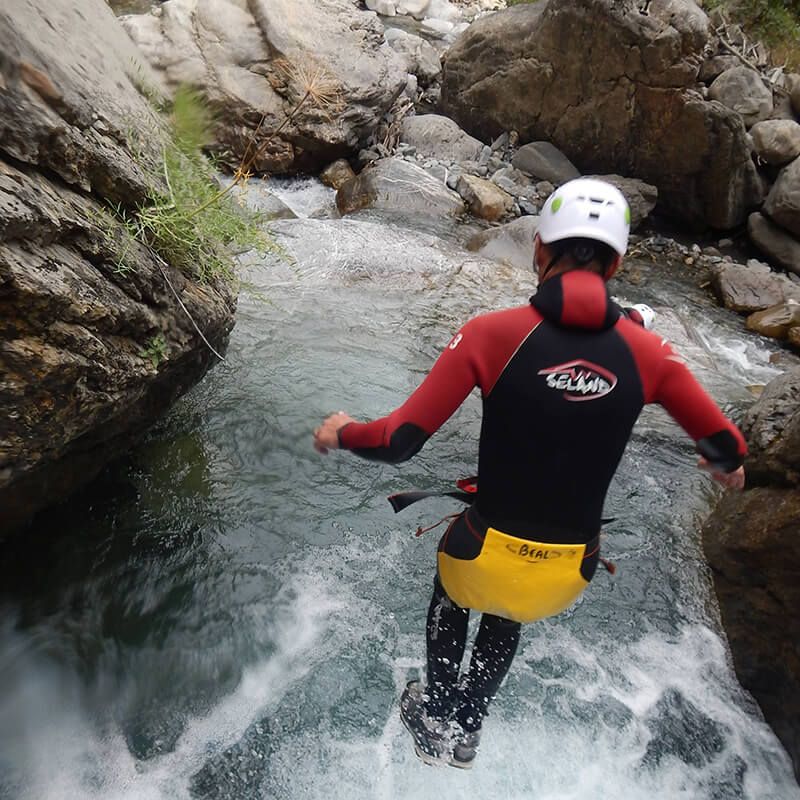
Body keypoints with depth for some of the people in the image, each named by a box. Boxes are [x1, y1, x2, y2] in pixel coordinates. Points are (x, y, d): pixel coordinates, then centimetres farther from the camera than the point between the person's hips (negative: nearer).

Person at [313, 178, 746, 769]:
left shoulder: (491, 333, -17)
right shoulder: (647, 352, -9)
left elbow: (399, 442, -18)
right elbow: (727, 447, 0)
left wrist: (342, 433, 3)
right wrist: (728, 465, 24)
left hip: (486, 556, -2)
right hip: (569, 575, 3)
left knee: (450, 595, 37)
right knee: (506, 619, 39)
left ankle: (437, 719, 49)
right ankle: (468, 732, 53)